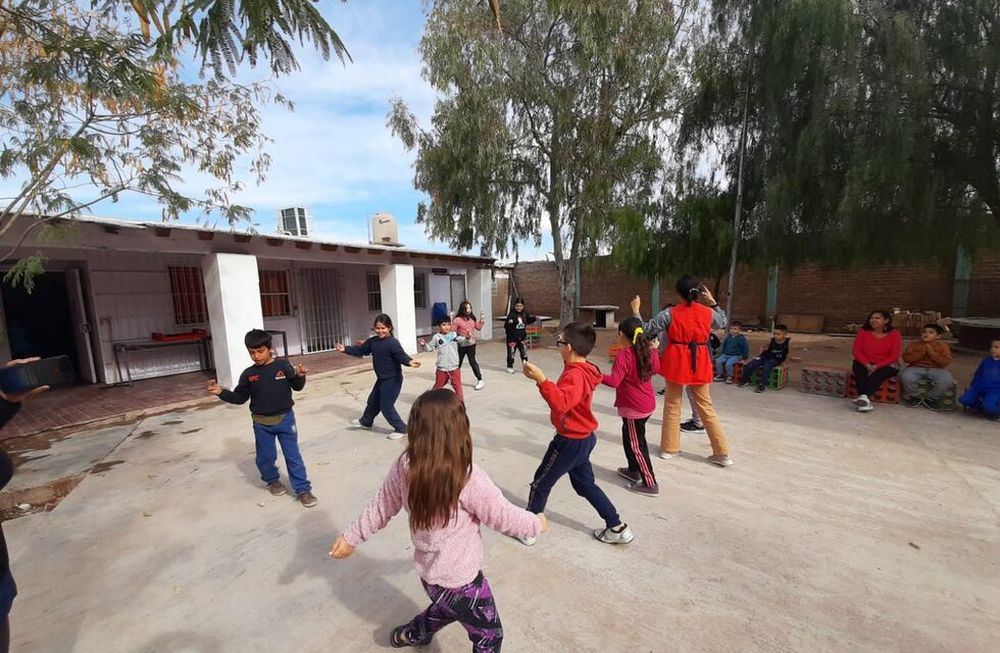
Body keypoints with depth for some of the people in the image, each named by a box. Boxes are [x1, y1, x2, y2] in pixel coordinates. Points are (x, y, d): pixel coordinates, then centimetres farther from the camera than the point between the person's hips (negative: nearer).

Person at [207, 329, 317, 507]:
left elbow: (297, 387, -4)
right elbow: (240, 398, 5)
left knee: (293, 455, 4)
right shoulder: (248, 374, -2)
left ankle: (303, 489, 13)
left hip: (285, 418, -2)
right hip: (261, 423, 2)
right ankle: (272, 480, 42)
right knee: (265, 456, 14)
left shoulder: (283, 365, -9)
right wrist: (221, 392, -9)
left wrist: (300, 376, -24)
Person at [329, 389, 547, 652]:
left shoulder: (404, 467, -16)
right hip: (460, 578, -6)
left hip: (428, 572, 6)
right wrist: (537, 523, -1)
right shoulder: (468, 479, -32)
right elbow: (504, 517, -19)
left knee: (448, 606, 37)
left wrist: (351, 536, 15)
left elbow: (381, 507, -3)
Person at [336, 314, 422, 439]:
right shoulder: (373, 341, 3)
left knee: (386, 406, -2)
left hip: (392, 380, -9)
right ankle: (365, 422, 51)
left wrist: (409, 361, -54)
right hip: (382, 379, 9)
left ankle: (401, 429, 14)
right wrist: (345, 349, 9)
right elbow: (361, 351, 14)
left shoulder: (393, 343, -22)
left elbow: (401, 356, -34)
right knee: (373, 401, 26)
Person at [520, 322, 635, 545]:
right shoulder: (583, 369, 4)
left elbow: (561, 403, -42)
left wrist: (541, 380, -48)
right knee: (585, 484, 24)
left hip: (570, 441, -9)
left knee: (540, 483, 8)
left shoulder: (575, 374, -26)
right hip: (583, 438, 9)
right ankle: (618, 528, 31)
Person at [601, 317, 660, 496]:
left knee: (636, 444, 2)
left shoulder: (624, 356, -23)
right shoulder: (647, 351, 2)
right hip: (648, 403, 9)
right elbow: (655, 369, 20)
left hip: (633, 407, -9)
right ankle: (634, 470, 38)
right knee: (629, 437, 24)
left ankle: (650, 484, 10)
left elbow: (614, 381, -29)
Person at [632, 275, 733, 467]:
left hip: (676, 362, -2)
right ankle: (722, 453, 18)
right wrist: (713, 302, 20)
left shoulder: (669, 313, -12)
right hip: (699, 363, 2)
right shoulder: (708, 312, -3)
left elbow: (646, 329, -9)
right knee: (706, 406, 14)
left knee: (672, 405, 13)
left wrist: (636, 310, 1)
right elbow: (722, 323, 20)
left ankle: (669, 448, 22)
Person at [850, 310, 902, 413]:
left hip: (886, 365, -1)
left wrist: (876, 366, -22)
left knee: (878, 374, -34)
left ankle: (864, 396, -51)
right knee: (859, 369, -32)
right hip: (865, 364, 1)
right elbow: (857, 351, -4)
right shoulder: (863, 331, 0)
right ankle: (866, 400, -43)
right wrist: (867, 365, -19)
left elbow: (894, 356, -8)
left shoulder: (894, 334, -3)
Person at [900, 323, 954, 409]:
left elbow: (945, 361, -5)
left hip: (936, 370, 1)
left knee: (947, 379, -31)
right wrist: (921, 352, -12)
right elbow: (906, 358, -4)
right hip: (916, 368, -1)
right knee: (906, 377, -34)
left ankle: (931, 399, -4)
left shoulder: (943, 345, 7)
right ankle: (913, 397, -4)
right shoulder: (914, 344, 7)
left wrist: (931, 352, -13)